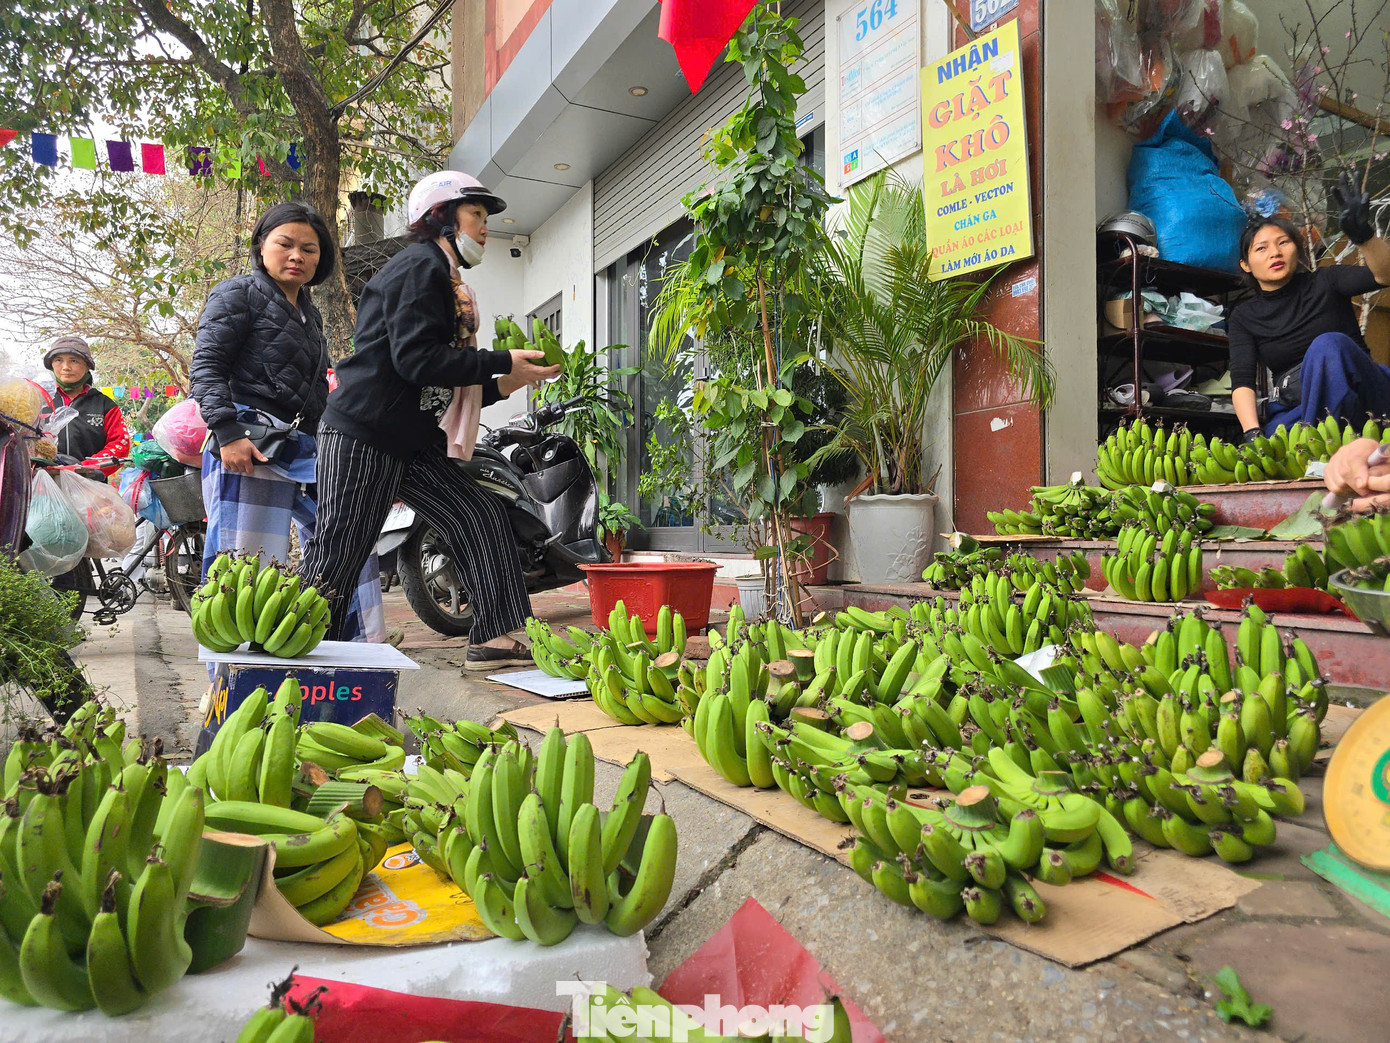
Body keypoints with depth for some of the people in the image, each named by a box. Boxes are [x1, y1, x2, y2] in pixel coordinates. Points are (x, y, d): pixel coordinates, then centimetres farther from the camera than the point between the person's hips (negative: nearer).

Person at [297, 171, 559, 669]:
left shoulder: (445, 280, 23)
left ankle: (493, 638, 5)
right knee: (335, 557, -6)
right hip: (361, 436, -10)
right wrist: (502, 363, -17)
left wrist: (502, 385, 8)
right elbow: (416, 358, -22)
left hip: (412, 441, 10)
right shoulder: (419, 265, -8)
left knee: (481, 516, 3)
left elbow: (445, 386, 20)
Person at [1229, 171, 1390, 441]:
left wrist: (1362, 234, -32)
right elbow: (1241, 380, -4)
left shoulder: (1324, 283, 7)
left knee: (1328, 344, -32)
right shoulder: (1243, 317, 9)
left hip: (1362, 396, 1)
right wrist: (1252, 433, -22)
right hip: (1295, 409, 0)